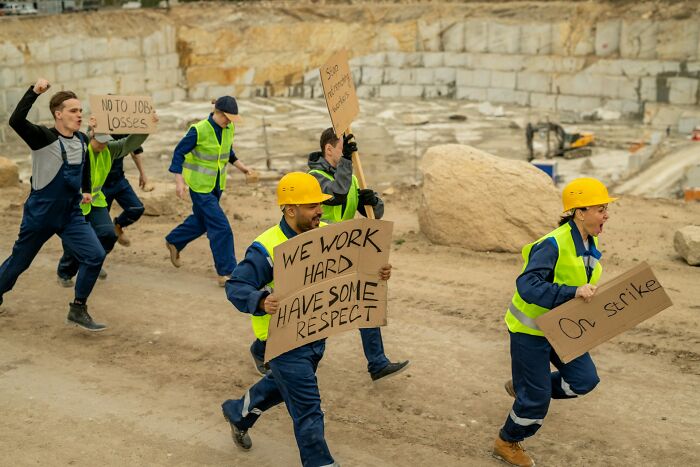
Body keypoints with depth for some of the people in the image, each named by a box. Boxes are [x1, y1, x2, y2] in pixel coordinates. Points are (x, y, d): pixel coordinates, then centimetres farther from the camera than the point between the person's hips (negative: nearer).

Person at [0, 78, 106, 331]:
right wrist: (34, 92, -39)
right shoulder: (43, 137, -17)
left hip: (72, 215, 5)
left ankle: (78, 310, 1)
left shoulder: (82, 140, 1)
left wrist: (87, 189, 24)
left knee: (95, 256, -12)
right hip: (39, 215, -5)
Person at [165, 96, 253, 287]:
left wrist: (240, 165, 5)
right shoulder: (199, 130, -20)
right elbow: (179, 152, -13)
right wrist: (179, 181, -18)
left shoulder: (229, 128, -1)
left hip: (217, 185, 8)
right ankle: (226, 273, -6)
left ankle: (173, 242, 48)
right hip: (200, 185, -8)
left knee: (201, 221, 23)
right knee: (221, 227, -12)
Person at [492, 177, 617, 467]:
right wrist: (573, 292, -42)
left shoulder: (590, 243, 1)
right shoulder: (553, 244, -27)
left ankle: (523, 387, 26)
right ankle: (507, 444, 27)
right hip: (531, 328, -8)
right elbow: (527, 285, -36)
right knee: (536, 397, 1)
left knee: (585, 379, 4)